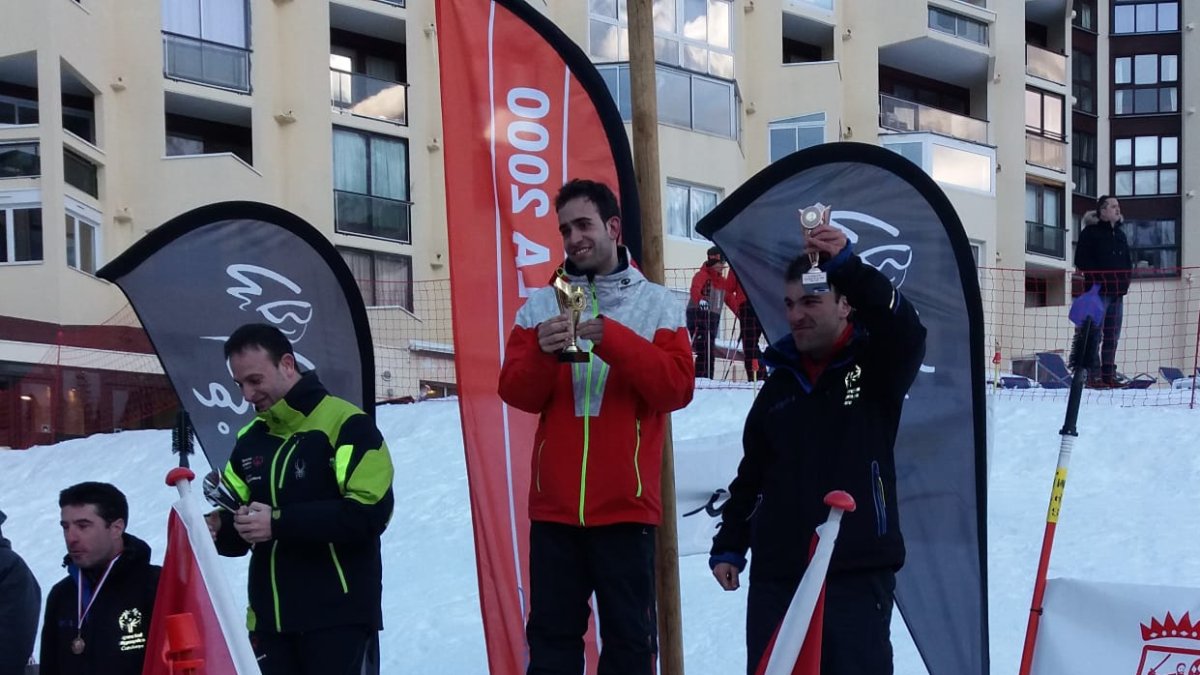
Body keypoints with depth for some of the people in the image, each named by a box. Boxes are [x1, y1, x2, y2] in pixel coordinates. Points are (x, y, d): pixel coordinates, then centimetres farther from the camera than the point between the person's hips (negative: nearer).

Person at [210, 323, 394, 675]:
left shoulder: (345, 425, -9)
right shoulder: (249, 440, 14)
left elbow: (370, 512, -18)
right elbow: (239, 529, 19)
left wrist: (280, 523, -21)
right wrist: (218, 528, -6)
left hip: (338, 617, -7)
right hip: (269, 620, 7)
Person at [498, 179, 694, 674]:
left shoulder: (657, 305, 3)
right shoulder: (541, 305, 8)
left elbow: (677, 387, -9)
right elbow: (516, 393, 2)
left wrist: (614, 340, -20)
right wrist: (542, 355, -18)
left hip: (626, 504, -2)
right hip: (555, 504, 2)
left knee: (629, 635, 2)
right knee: (552, 633, 6)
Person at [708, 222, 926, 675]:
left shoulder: (876, 367, 1)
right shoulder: (780, 385, 16)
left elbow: (906, 332, -23)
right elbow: (751, 475, 21)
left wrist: (848, 266, -34)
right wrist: (728, 546, 14)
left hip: (857, 569, -5)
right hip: (776, 570, 5)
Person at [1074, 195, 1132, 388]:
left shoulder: (1120, 234, 18)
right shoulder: (1090, 233, -4)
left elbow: (1127, 261, 24)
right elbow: (1081, 261, -11)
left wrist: (1126, 277, 7)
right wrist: (1098, 278, -15)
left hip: (1117, 292, 7)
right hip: (1098, 292, -7)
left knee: (1113, 336, 8)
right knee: (1095, 334, -7)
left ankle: (1109, 375, 12)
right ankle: (1093, 375, -7)